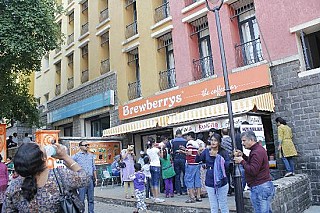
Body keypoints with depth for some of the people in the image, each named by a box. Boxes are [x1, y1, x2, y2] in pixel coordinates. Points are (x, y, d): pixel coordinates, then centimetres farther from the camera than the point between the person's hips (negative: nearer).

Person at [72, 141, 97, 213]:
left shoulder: (91, 155, 11)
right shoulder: (76, 156, -3)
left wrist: (95, 178, 14)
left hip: (90, 179, 4)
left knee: (91, 199, 10)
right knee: (81, 199, 1)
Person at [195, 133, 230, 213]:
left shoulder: (223, 152, -5)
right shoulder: (206, 151, 1)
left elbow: (227, 165, -19)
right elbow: (197, 160, -10)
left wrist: (217, 156, -24)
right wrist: (199, 153, -29)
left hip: (222, 183, -2)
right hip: (210, 183, 2)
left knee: (223, 206, 9)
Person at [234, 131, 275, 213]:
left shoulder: (257, 152, -19)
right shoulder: (258, 149, 14)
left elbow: (252, 171, -23)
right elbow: (253, 162, 22)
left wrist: (242, 161, -15)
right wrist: (242, 156, 9)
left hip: (260, 188, -11)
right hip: (266, 185, 11)